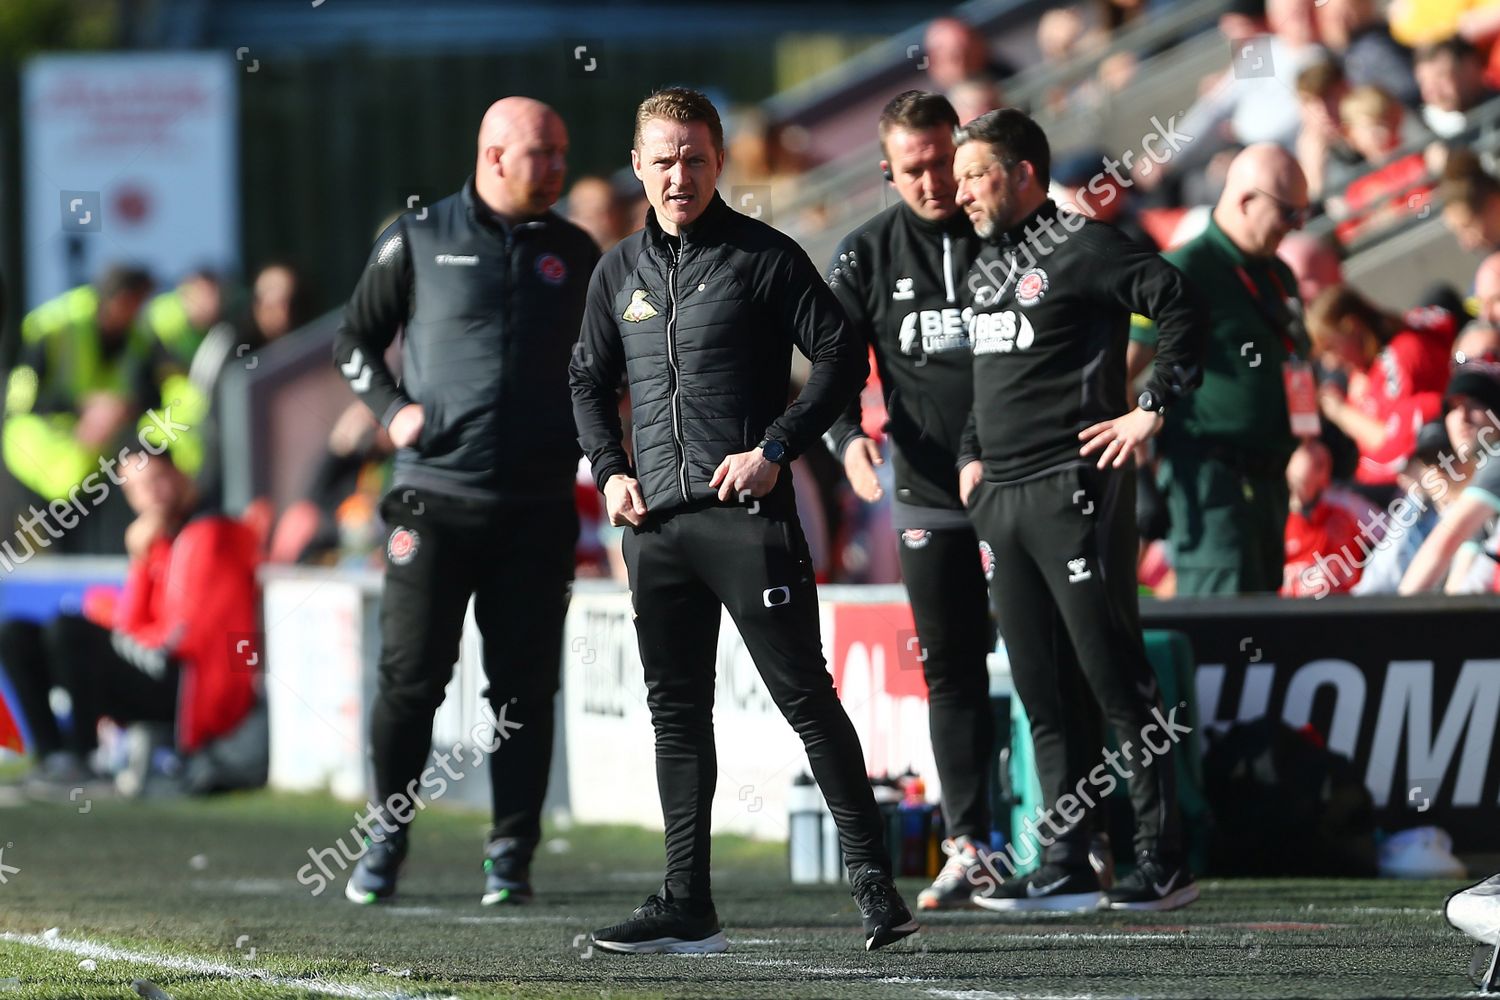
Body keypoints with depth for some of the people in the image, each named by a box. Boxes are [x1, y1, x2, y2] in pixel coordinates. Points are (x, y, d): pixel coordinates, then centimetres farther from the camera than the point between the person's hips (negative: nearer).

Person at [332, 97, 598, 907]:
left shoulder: (574, 254, 11)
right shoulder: (418, 241, 3)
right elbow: (354, 338, 11)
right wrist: (391, 409, -4)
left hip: (537, 505, 2)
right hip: (434, 497, -2)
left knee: (524, 688, 2)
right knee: (410, 679, -4)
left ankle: (511, 855, 9)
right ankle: (386, 836, 12)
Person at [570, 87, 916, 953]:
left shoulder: (765, 257, -2)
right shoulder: (620, 272, 14)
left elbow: (842, 357, -4)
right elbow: (590, 380, 25)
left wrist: (776, 448, -12)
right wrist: (610, 469, 9)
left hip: (748, 515, -6)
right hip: (657, 523, 6)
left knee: (805, 697, -7)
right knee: (677, 712, 7)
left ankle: (875, 883, -3)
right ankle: (688, 907, 10)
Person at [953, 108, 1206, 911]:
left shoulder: (1081, 248, -8)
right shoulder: (986, 264, 18)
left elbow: (1180, 304, -15)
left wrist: (1154, 409, -14)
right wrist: (972, 454, 16)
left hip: (1072, 489, -8)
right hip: (999, 498, 8)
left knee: (1115, 679, -6)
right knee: (1043, 691, 8)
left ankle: (1163, 864, -3)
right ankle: (1067, 866, 10)